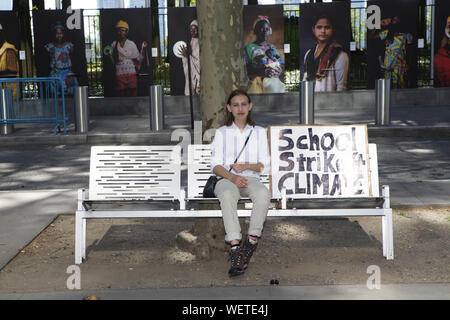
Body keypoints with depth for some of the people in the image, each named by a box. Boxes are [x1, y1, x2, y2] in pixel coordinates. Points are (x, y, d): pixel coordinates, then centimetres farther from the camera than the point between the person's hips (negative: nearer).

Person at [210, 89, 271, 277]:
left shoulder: (259, 132, 18)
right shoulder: (222, 132, 15)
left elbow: (265, 165, 12)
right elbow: (215, 166, 5)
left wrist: (246, 166, -9)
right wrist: (232, 177, -16)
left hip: (251, 178, 1)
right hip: (227, 179, -1)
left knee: (263, 194, -37)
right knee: (228, 195, -39)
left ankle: (251, 241, -34)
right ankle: (235, 248, -45)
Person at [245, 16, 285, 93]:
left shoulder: (272, 48, 22)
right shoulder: (249, 48, 5)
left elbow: (282, 65, 21)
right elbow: (245, 69, -4)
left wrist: (280, 71, -3)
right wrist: (260, 72, -19)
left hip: (277, 84, 5)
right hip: (258, 85, -4)